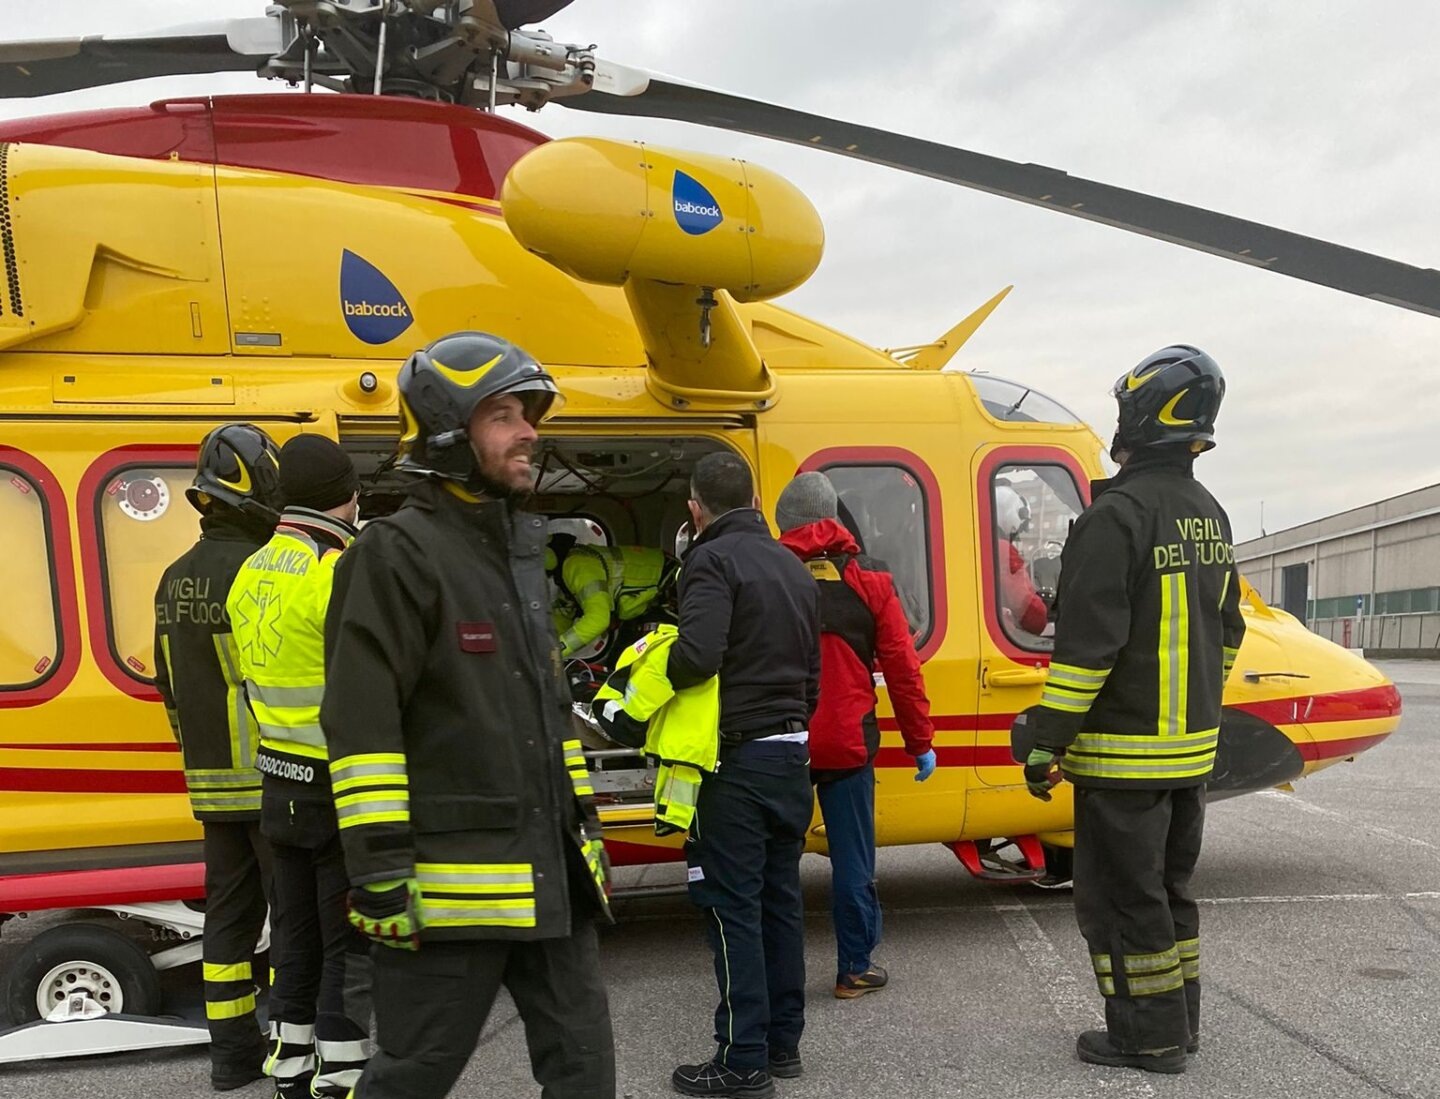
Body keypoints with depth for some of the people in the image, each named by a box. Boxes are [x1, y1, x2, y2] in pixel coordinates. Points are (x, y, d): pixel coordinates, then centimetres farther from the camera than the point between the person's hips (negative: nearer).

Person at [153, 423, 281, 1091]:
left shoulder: (175, 580, 12)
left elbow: (170, 686, 18)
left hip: (213, 783, 8)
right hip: (270, 778, -8)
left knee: (230, 912, 14)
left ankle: (233, 1050, 21)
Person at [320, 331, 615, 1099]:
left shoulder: (520, 553, 16)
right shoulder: (397, 553, -11)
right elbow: (361, 726, -17)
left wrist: (583, 827, 20)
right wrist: (380, 871, -20)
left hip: (547, 873, 8)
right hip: (452, 877, -8)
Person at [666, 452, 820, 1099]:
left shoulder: (712, 560, -12)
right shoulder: (794, 567, 14)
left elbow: (698, 654, -27)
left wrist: (648, 676, -9)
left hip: (737, 759, -8)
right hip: (791, 754, 8)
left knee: (732, 907, -1)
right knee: (779, 900, 15)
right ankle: (783, 1042, 24)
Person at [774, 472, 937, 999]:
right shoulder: (869, 579, 0)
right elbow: (902, 668, -1)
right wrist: (921, 742, 8)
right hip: (847, 744, 0)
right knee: (852, 861, 11)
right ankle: (855, 969, 19)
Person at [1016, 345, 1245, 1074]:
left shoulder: (1117, 514, -19)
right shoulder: (1209, 516, 9)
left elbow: (1088, 639, -22)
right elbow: (1225, 631, 17)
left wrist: (1045, 737, -17)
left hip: (1124, 752, -9)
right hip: (1192, 747, 9)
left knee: (1119, 896, 4)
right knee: (1166, 886, 19)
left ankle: (1148, 1035, 13)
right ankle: (1177, 1021, 29)